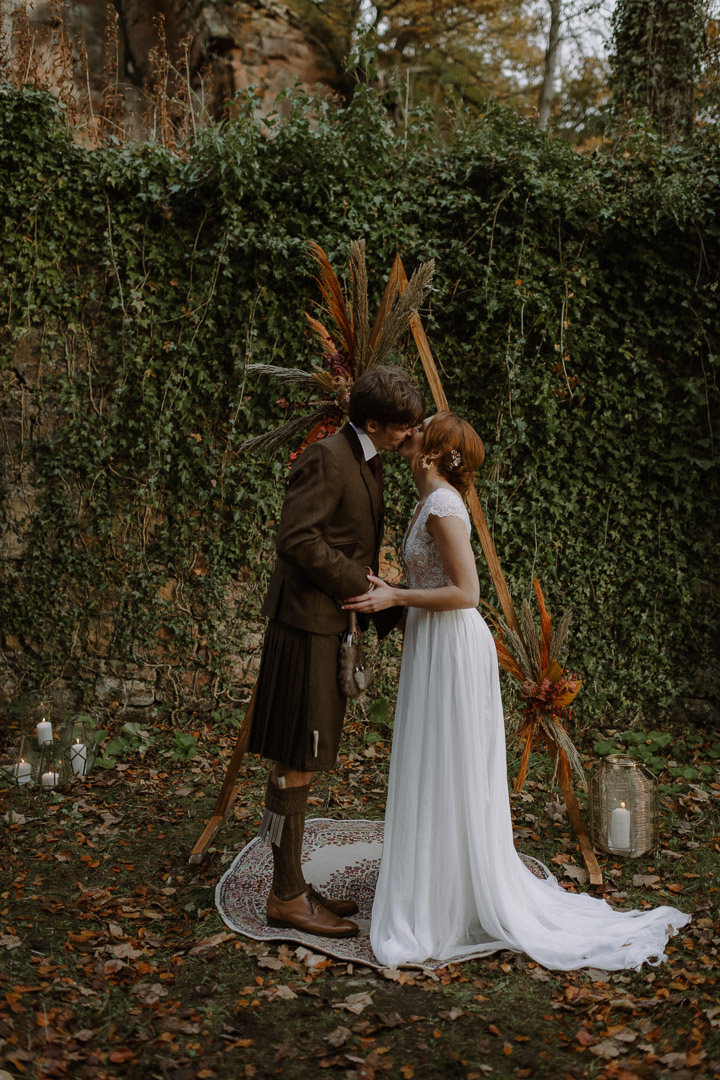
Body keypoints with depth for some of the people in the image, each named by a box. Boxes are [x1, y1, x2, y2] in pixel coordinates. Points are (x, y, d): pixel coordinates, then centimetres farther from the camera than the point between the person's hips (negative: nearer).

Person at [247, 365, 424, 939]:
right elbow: (298, 539, -21)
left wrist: (386, 599, 10)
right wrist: (361, 585, -15)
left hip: (332, 626, 10)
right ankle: (286, 897, 8)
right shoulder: (327, 457, -15)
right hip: (307, 624, -10)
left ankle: (293, 886, 22)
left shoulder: (369, 462, 16)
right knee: (296, 763, -2)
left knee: (303, 763, 13)